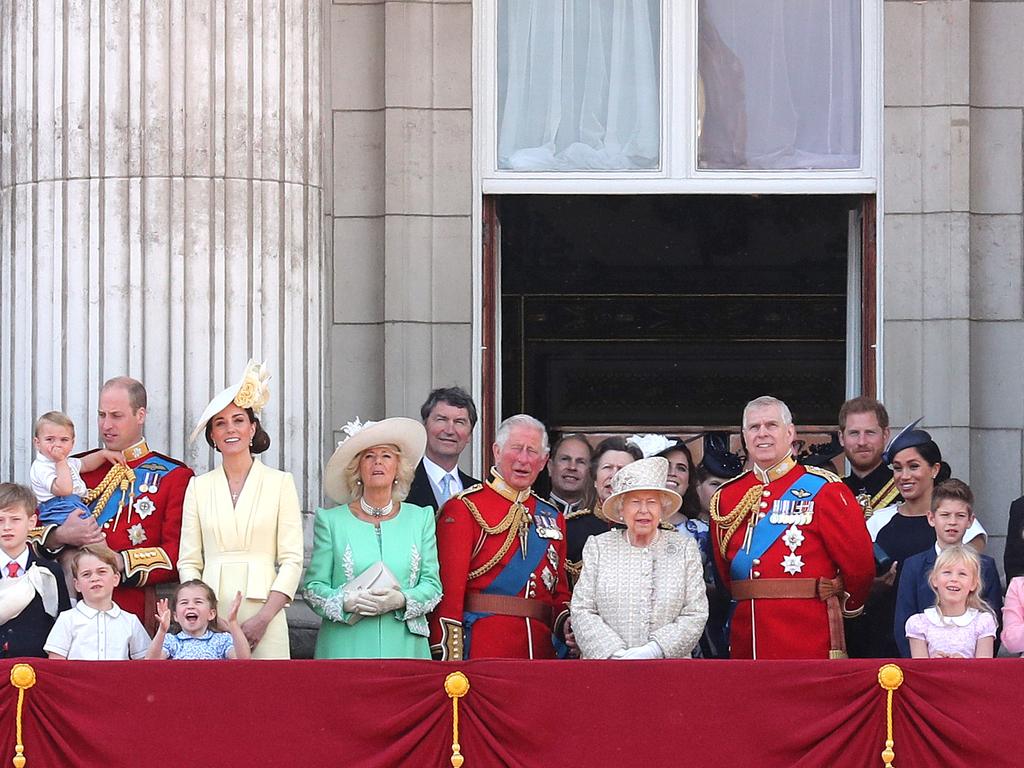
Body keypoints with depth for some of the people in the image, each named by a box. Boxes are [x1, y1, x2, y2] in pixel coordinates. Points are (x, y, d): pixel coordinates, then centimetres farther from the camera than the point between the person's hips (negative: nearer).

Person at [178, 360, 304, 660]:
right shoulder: (198, 486, 12)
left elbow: (292, 560, 0)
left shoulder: (280, 483, 6)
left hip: (263, 612, -1)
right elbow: (189, 562, 9)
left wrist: (264, 617, -11)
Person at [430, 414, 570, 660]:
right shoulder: (463, 509, -2)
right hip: (481, 649, -5)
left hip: (542, 649, 5)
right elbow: (449, 590, -9)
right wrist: (448, 659, -17)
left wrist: (567, 622, -1)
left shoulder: (553, 517, 17)